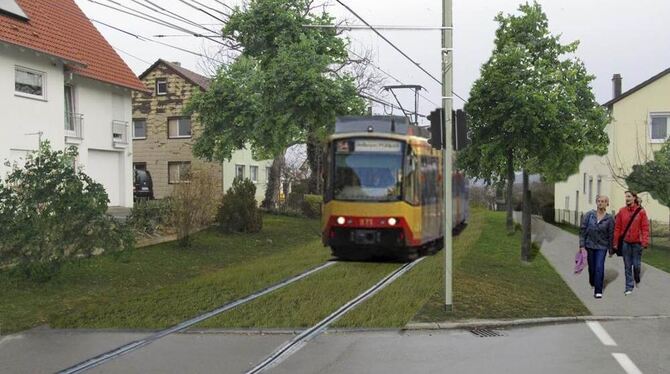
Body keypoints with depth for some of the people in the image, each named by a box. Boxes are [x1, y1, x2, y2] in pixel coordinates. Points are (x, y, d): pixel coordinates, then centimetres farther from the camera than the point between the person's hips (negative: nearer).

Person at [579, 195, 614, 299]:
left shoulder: (609, 218, -6)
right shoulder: (589, 215, -3)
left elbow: (611, 235, -1)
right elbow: (582, 229, -2)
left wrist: (611, 249, 2)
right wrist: (582, 244, -6)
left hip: (602, 246, -2)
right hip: (589, 245, 2)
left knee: (599, 267, -10)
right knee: (591, 266, 13)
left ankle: (598, 291, -6)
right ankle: (593, 283, 41)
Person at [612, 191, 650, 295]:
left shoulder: (641, 211, -4)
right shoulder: (622, 211, 0)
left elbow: (645, 227, -5)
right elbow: (617, 228, 2)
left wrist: (645, 241, -13)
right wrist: (615, 242, 1)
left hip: (637, 242, -1)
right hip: (625, 242, 1)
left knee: (636, 264, 6)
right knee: (627, 266, 6)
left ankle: (637, 280, 36)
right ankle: (629, 287, 14)